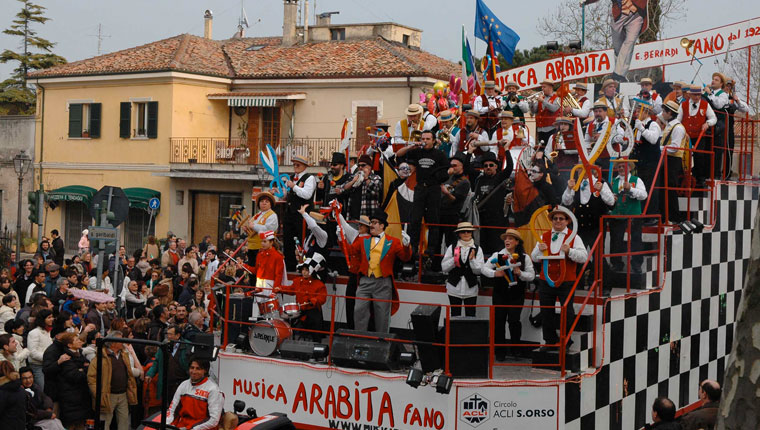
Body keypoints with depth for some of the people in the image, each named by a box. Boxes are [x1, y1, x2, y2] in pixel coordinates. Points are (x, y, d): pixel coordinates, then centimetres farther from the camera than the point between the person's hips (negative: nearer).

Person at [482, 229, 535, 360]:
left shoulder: (524, 257, 2)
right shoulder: (497, 255, 2)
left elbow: (531, 275, 2)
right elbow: (484, 268, 2)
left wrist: (520, 273, -17)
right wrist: (495, 273, -16)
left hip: (517, 295, -1)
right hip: (500, 294, 1)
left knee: (514, 320, -8)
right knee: (499, 321, 2)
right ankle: (500, 352, 13)